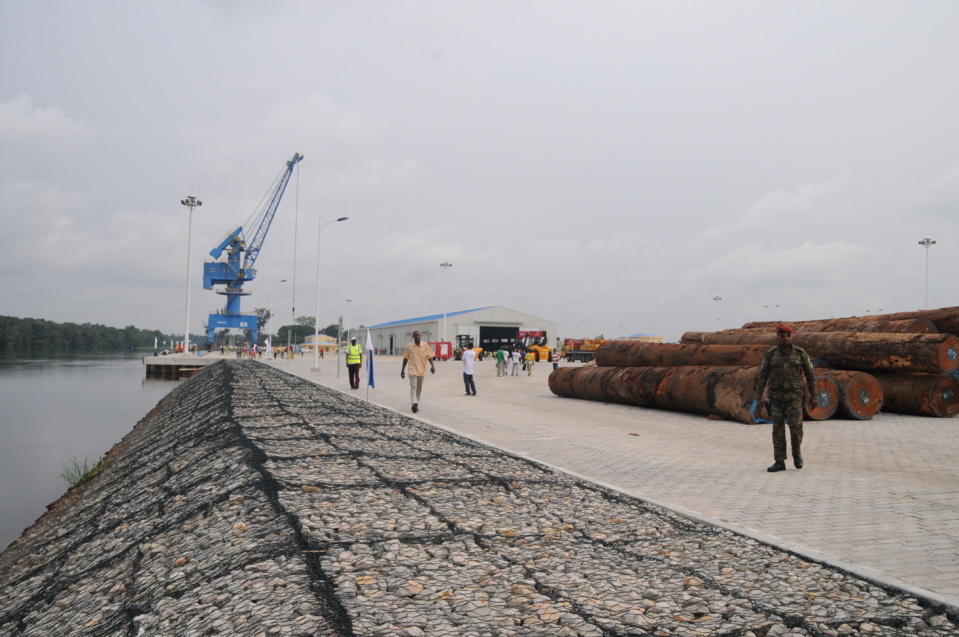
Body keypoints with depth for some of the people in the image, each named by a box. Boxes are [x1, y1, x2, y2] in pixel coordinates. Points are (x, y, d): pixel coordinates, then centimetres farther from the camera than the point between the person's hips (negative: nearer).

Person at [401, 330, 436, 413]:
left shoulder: (425, 346, 2)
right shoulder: (409, 346, 1)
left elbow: (429, 356, 2)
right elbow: (405, 358, 7)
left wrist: (432, 365, -15)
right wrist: (403, 370, 9)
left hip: (421, 370, 2)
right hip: (412, 370, -2)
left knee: (419, 388, 11)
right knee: (413, 386, -16)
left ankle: (417, 405, 23)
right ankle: (414, 403, -27)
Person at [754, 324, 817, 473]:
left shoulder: (801, 353, -3)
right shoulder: (770, 354, -2)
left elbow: (810, 374, 5)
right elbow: (762, 376, -1)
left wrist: (813, 395, 6)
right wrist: (759, 396, -6)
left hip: (794, 396, -1)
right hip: (776, 396, 1)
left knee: (795, 425, -13)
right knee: (778, 429, 1)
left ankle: (797, 453, 14)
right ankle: (779, 462, 7)